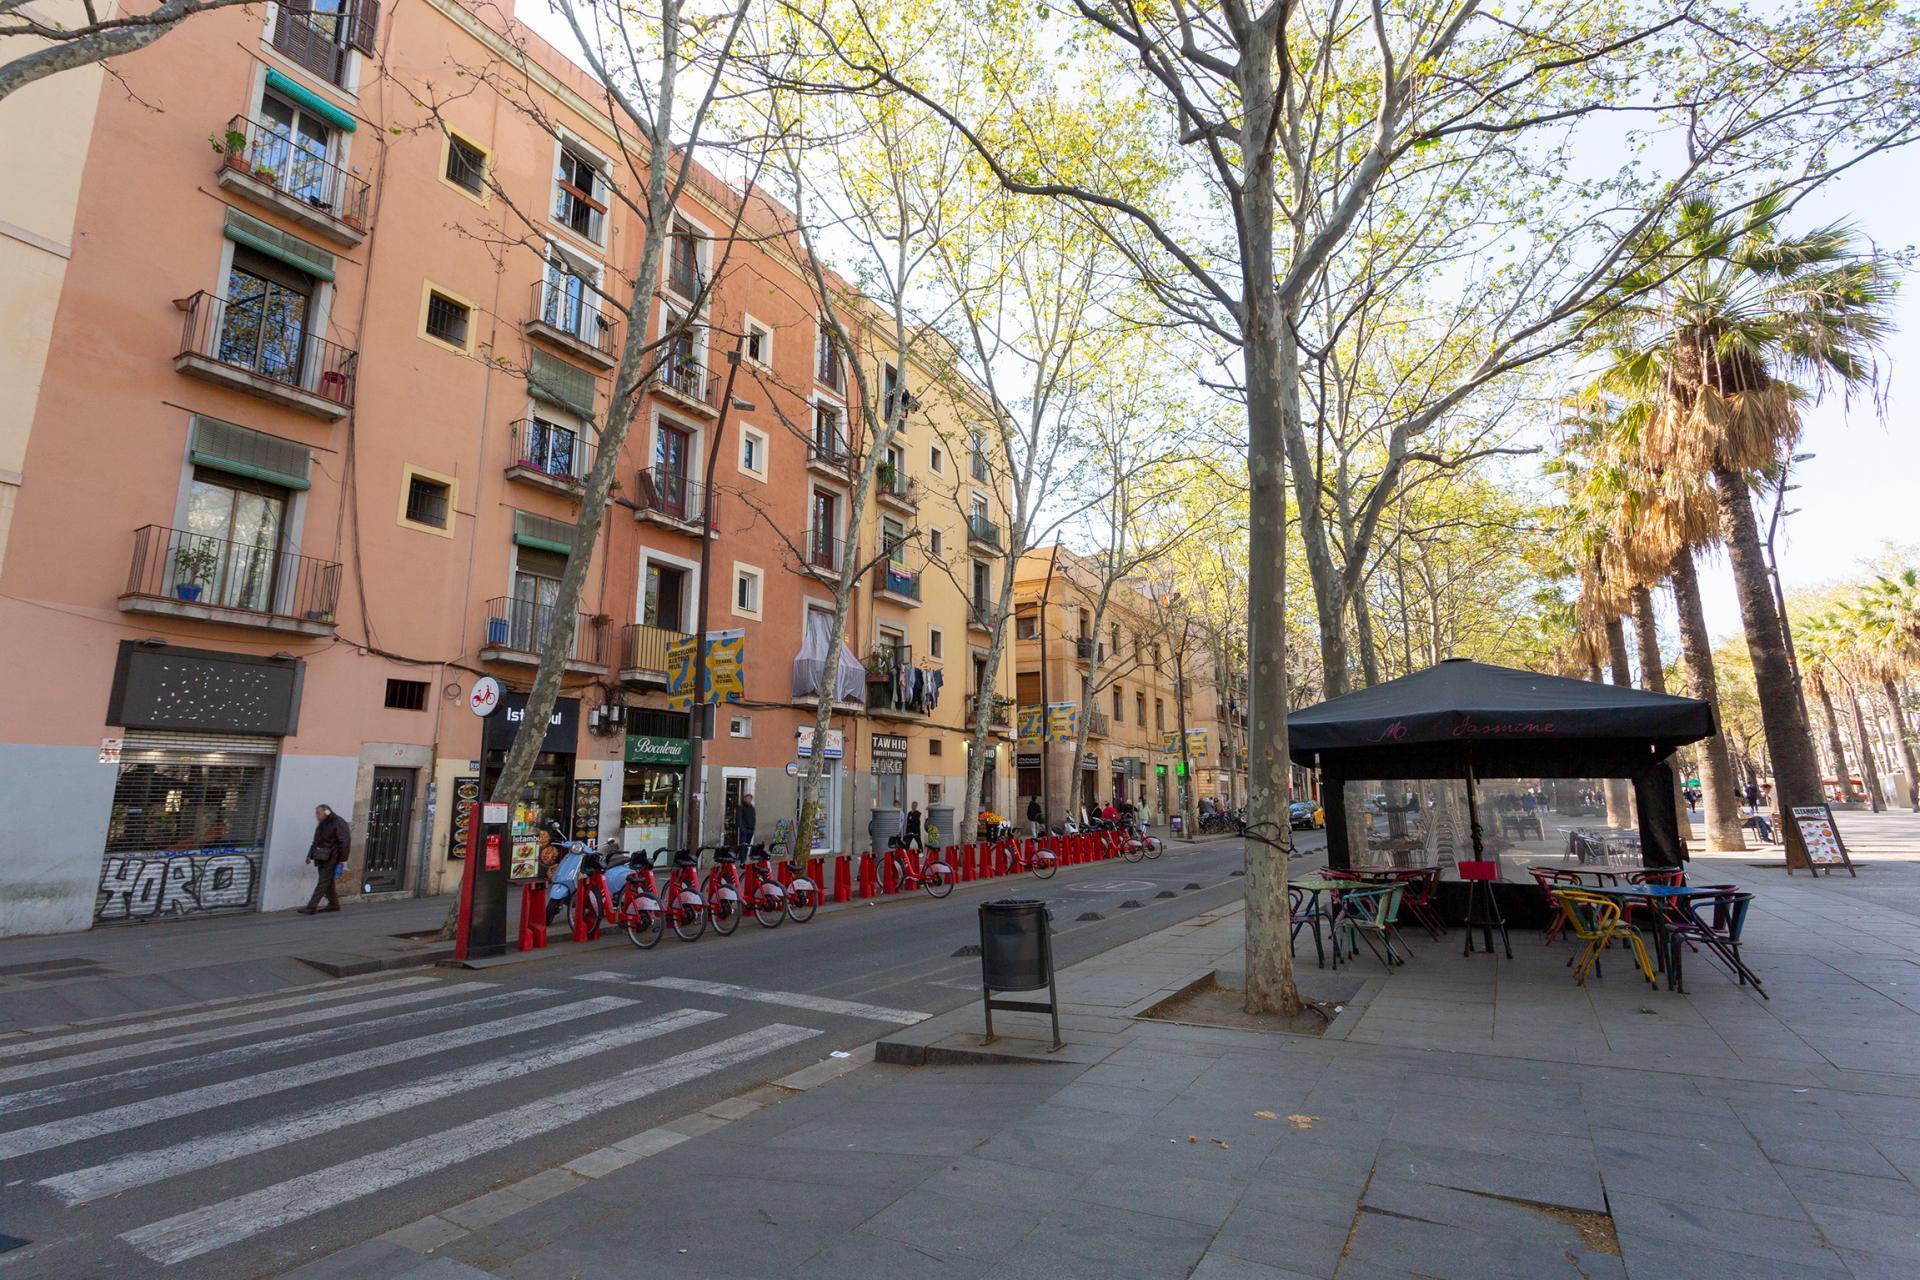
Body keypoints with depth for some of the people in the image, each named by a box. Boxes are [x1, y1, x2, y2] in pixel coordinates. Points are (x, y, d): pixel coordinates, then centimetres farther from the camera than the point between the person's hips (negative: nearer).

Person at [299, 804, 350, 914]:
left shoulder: (338, 823, -12)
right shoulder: (322, 825, 15)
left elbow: (344, 842, -16)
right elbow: (316, 842, 23)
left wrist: (341, 859, -18)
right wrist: (310, 855, 13)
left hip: (330, 858, -9)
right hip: (321, 858, 9)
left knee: (323, 882, -8)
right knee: (327, 881, 13)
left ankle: (312, 907, -9)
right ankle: (334, 904, 23)